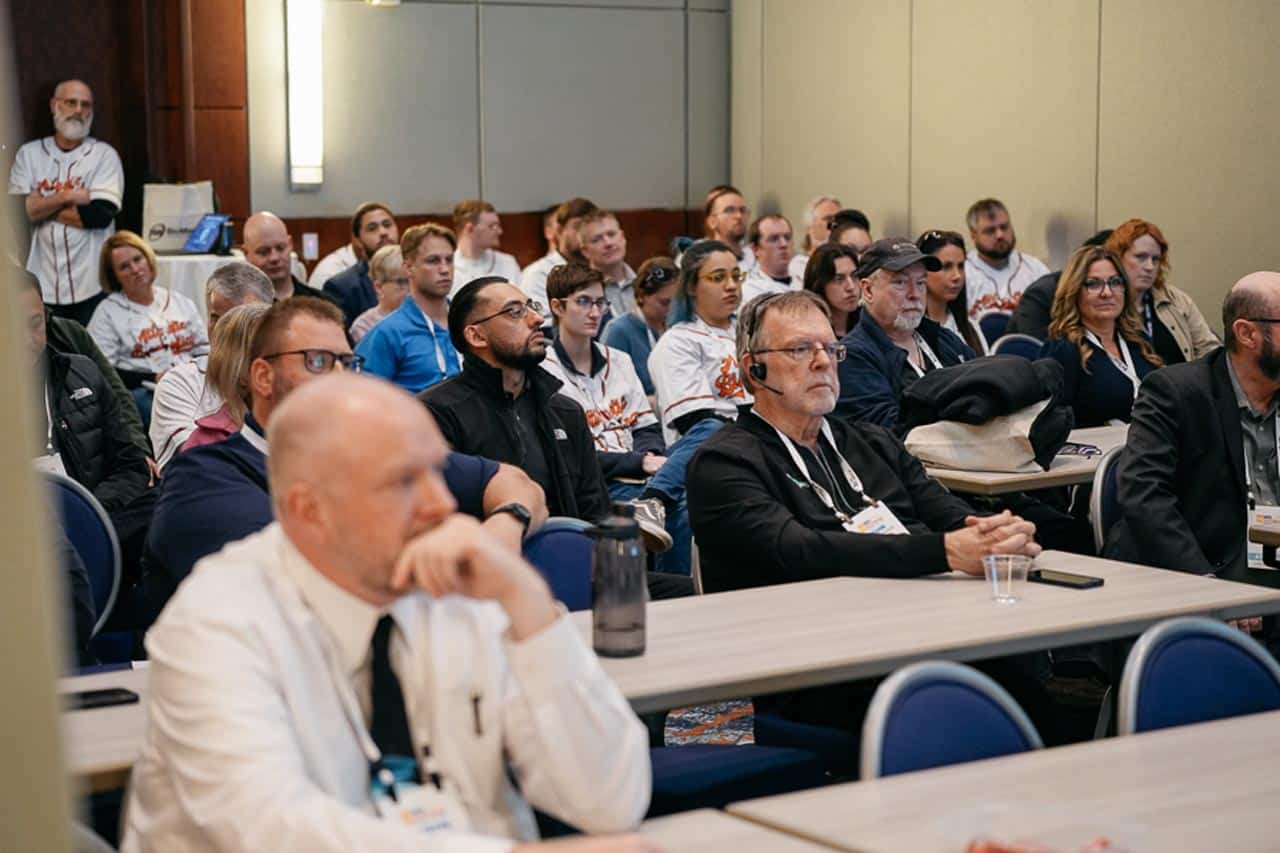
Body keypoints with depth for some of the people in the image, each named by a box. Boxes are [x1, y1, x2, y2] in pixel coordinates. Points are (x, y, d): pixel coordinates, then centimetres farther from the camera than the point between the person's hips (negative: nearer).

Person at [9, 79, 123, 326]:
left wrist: (44, 206, -5)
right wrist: (67, 196, -11)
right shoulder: (29, 154, 7)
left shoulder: (104, 154, 1)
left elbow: (99, 214, -11)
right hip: (43, 286, 2)